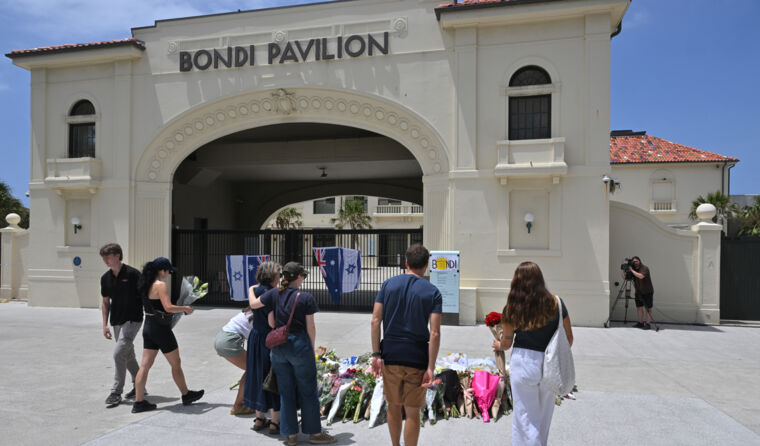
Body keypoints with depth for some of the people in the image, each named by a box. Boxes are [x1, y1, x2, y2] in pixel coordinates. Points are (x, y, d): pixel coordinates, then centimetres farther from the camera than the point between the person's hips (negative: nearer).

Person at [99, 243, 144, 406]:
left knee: (119, 353, -14)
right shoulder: (105, 278, 5)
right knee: (128, 355, 15)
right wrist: (105, 325, 9)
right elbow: (106, 302, 13)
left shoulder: (132, 274, -13)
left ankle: (116, 392, -4)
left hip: (132, 320, -7)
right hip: (117, 322, 7)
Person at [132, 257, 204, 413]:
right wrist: (185, 308, -9)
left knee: (145, 365, 8)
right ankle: (186, 395, 24)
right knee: (176, 364, 9)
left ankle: (139, 402, 10)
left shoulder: (146, 285, 9)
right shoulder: (161, 285, -18)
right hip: (160, 328, -8)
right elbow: (168, 307, -25)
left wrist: (180, 309, 14)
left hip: (148, 328, 8)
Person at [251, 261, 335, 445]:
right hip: (299, 344, -4)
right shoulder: (306, 298, -11)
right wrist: (312, 347, 6)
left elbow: (253, 304, 10)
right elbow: (310, 327, -7)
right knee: (308, 391, 7)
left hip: (278, 346, 4)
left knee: (286, 391, 13)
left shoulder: (275, 293, -1)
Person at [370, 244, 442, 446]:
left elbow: (376, 320, -4)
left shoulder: (389, 284, 1)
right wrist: (430, 367, -10)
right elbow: (434, 333, -12)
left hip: (391, 355, 2)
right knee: (412, 412, 9)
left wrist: (376, 354, 0)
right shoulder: (433, 292, -5)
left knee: (393, 406, 19)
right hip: (417, 359, -2)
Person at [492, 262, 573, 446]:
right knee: (544, 417, 21)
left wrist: (497, 345, 25)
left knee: (525, 418, 11)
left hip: (523, 363, -2)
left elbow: (506, 343, 2)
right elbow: (568, 338, 3)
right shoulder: (555, 303, -5)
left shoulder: (512, 308, -8)